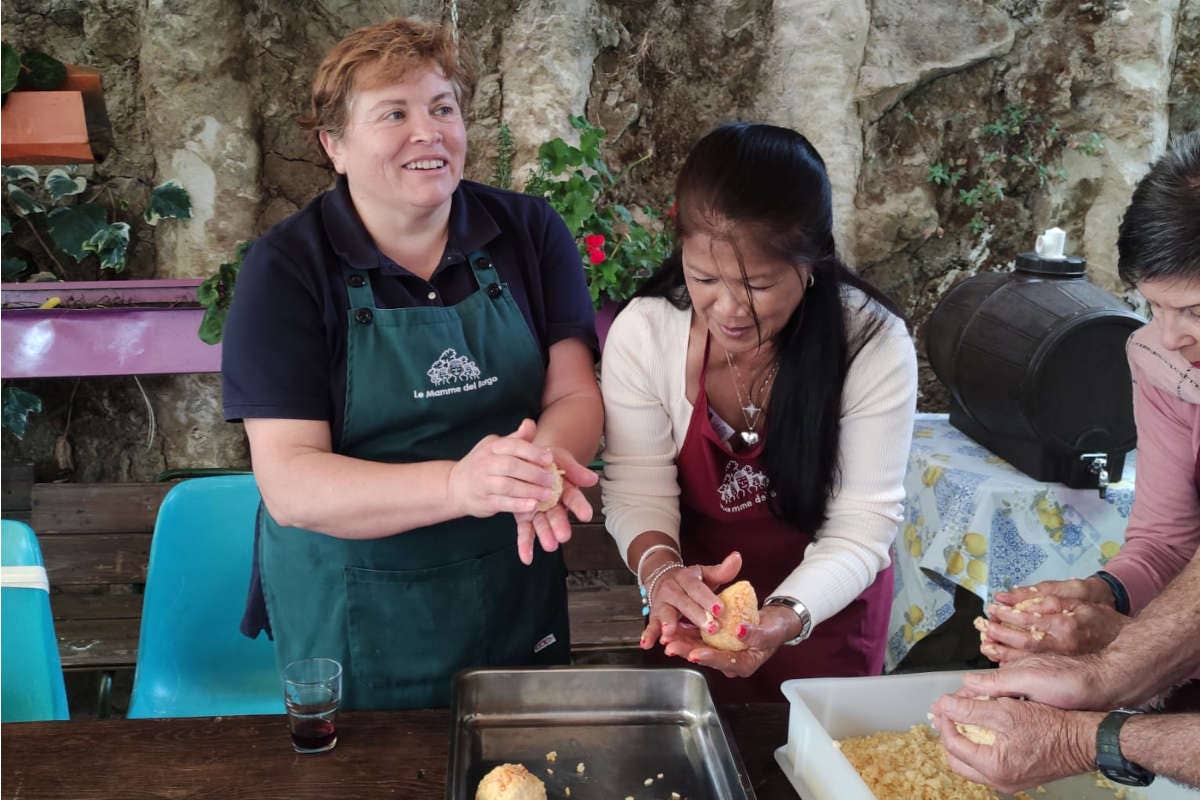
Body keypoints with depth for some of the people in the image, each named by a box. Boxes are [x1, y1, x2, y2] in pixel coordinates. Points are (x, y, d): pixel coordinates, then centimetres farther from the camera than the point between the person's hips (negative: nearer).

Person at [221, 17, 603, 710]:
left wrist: (544, 454, -32)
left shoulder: (531, 232, -3)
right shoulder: (286, 269, -12)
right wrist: (459, 484, -36)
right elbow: (289, 484, -20)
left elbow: (576, 394, -7)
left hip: (514, 595, 3)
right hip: (352, 616, -2)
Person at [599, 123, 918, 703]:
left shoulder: (874, 344, -25)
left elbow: (861, 524, -24)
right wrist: (660, 568, -39)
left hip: (827, 609, -1)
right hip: (697, 610, 2)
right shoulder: (642, 333, -21)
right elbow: (637, 489, -16)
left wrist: (785, 618, -42)